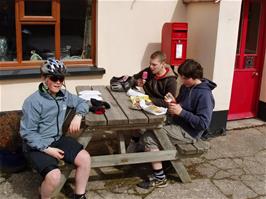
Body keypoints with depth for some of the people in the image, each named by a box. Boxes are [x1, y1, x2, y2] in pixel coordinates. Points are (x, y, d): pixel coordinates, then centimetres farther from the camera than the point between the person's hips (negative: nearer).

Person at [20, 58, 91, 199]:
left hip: (57, 139, 7)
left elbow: (81, 102, 14)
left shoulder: (63, 95, -1)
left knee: (85, 158, -9)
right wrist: (47, 149, -22)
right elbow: (27, 133, -19)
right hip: (37, 146, -6)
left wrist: (78, 116, -8)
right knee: (54, 176, -27)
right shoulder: (33, 102, -21)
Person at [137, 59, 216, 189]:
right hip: (178, 124, 9)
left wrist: (181, 112, -26)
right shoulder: (186, 86, 5)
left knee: (149, 138, -18)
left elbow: (203, 123, -25)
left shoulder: (204, 95, -21)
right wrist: (173, 102, -3)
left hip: (189, 132, -9)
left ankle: (160, 179, -11)